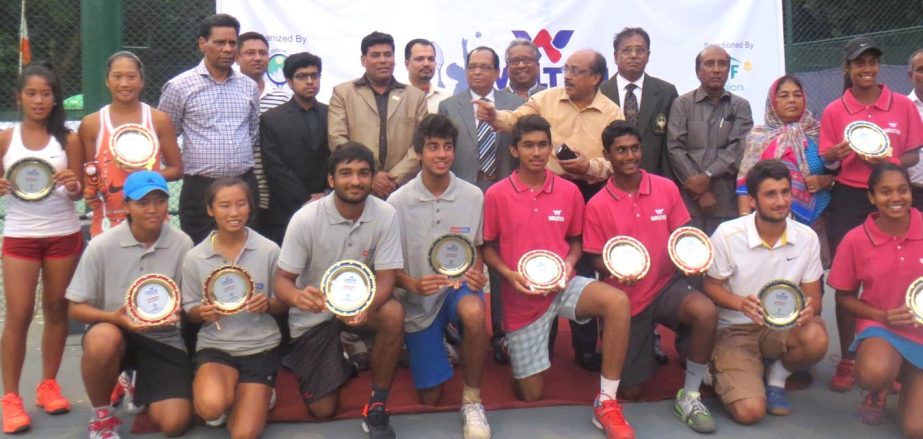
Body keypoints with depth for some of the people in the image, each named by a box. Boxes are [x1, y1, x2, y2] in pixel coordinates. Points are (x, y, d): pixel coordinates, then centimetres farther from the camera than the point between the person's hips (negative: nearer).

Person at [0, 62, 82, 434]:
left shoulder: (68, 140, -1)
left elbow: (78, 193, -1)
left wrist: (72, 186, -23)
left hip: (64, 235, 1)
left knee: (57, 310, 9)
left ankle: (48, 385, 23)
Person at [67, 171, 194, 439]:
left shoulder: (182, 244, -7)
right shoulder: (102, 246, -10)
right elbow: (76, 307, -5)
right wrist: (115, 318, -25)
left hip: (164, 339, 1)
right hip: (113, 330, -1)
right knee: (103, 339, -39)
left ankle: (139, 386, 23)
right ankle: (101, 415, -8)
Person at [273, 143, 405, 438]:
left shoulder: (386, 215, -17)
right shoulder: (305, 220, -20)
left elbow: (386, 278, -18)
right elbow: (281, 280, -16)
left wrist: (365, 307, -41)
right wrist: (297, 297, -41)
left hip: (360, 301, 1)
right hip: (314, 313, -1)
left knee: (393, 313, -34)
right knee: (323, 410, -1)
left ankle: (376, 406, -13)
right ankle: (302, 361, 34)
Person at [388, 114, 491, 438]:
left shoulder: (473, 196, -7)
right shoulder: (398, 202, -11)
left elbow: (479, 248, 6)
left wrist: (476, 273, -17)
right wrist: (413, 284, -26)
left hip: (459, 288, 0)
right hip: (418, 300, 0)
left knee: (473, 312, -40)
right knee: (429, 398, 3)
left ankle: (472, 399, -16)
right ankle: (438, 347, 39)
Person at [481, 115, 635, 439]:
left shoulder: (569, 191, -1)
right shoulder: (496, 195, -8)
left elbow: (575, 241, 11)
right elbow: (487, 247, 1)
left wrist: (568, 264, -10)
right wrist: (509, 275, -16)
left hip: (563, 286, 2)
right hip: (521, 297, -1)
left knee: (617, 301, -32)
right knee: (530, 395, 3)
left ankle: (606, 402, -20)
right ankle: (516, 347, 40)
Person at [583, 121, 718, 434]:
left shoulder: (666, 188, -3)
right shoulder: (597, 205, -8)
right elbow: (597, 259, -4)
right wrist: (615, 269, -26)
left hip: (667, 285, 1)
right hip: (627, 298, -1)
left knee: (706, 312, -35)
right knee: (631, 392, 3)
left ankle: (689, 397, -12)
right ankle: (645, 340, 39)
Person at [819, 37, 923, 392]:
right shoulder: (834, 111, 4)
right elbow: (827, 163, 5)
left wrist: (889, 162, -14)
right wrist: (836, 154, -18)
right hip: (847, 201, 0)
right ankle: (847, 360, 11)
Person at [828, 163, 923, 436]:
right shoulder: (855, 240, -9)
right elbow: (844, 297, 2)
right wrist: (882, 316, -14)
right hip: (880, 327, -1)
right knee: (874, 372, -38)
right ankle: (878, 392, 4)